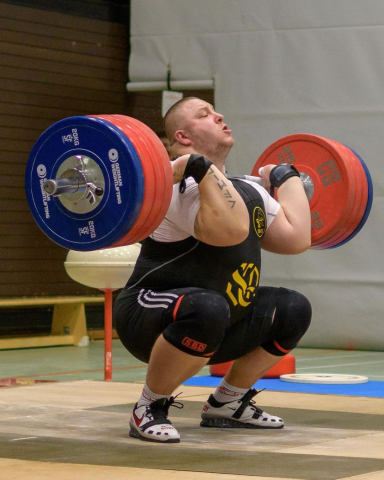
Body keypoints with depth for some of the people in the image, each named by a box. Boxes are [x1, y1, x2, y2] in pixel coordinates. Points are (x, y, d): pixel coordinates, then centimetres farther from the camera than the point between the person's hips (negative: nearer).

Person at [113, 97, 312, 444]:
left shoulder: (247, 190, 10)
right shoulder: (184, 186, -20)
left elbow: (296, 238, 2)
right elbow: (231, 230, -38)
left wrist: (287, 176, 13)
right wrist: (201, 167, -33)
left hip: (212, 325, 9)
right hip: (151, 323, -9)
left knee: (293, 310, 6)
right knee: (207, 309, -39)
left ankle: (227, 404, 15)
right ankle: (149, 410, -17)